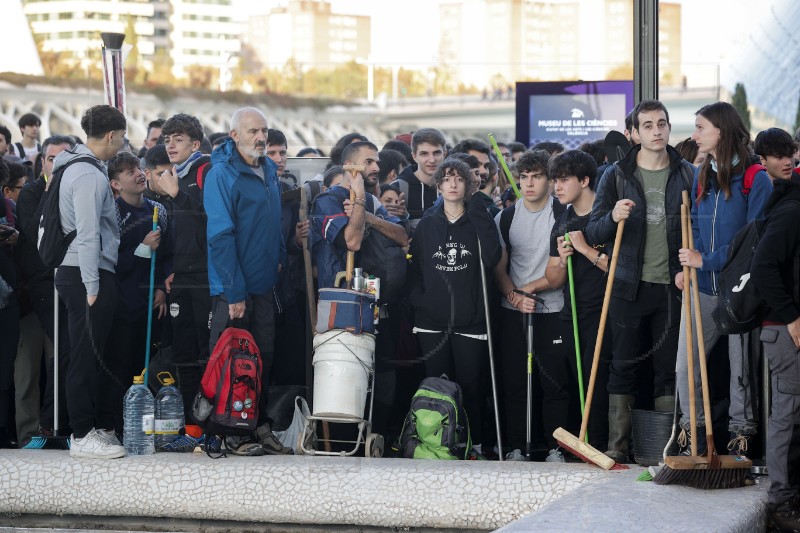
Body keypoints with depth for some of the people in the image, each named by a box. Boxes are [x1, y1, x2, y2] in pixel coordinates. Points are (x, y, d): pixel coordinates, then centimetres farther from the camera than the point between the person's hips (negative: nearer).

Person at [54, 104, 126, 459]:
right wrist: (93, 288, -20)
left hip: (78, 273, 10)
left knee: (89, 357, 14)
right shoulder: (88, 174, -15)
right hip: (88, 275, -10)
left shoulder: (78, 167, 16)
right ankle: (82, 436, -3)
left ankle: (88, 427, 20)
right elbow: (87, 236, -19)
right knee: (86, 357, -6)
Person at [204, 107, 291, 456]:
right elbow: (221, 236, -19)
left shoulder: (269, 169, 10)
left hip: (264, 283, 8)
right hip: (232, 288, -8)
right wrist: (234, 292, -21)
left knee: (263, 360, 11)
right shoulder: (222, 174, -15)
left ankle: (260, 428, 18)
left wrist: (280, 258, 15)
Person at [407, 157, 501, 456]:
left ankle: (475, 443, 6)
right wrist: (418, 299, -4)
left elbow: (491, 258, -13)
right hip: (432, 322, 2)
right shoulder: (427, 226, 11)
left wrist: (477, 209, -12)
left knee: (471, 386, -2)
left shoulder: (478, 223, 5)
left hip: (470, 321, -2)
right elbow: (413, 268, 13)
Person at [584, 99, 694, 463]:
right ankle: (617, 447, 6)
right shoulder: (617, 176, 3)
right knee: (624, 366, 2)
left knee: (669, 369, 4)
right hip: (629, 287, -1)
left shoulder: (687, 175, 6)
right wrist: (612, 218, -18)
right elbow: (593, 233, 1)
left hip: (672, 287, 1)